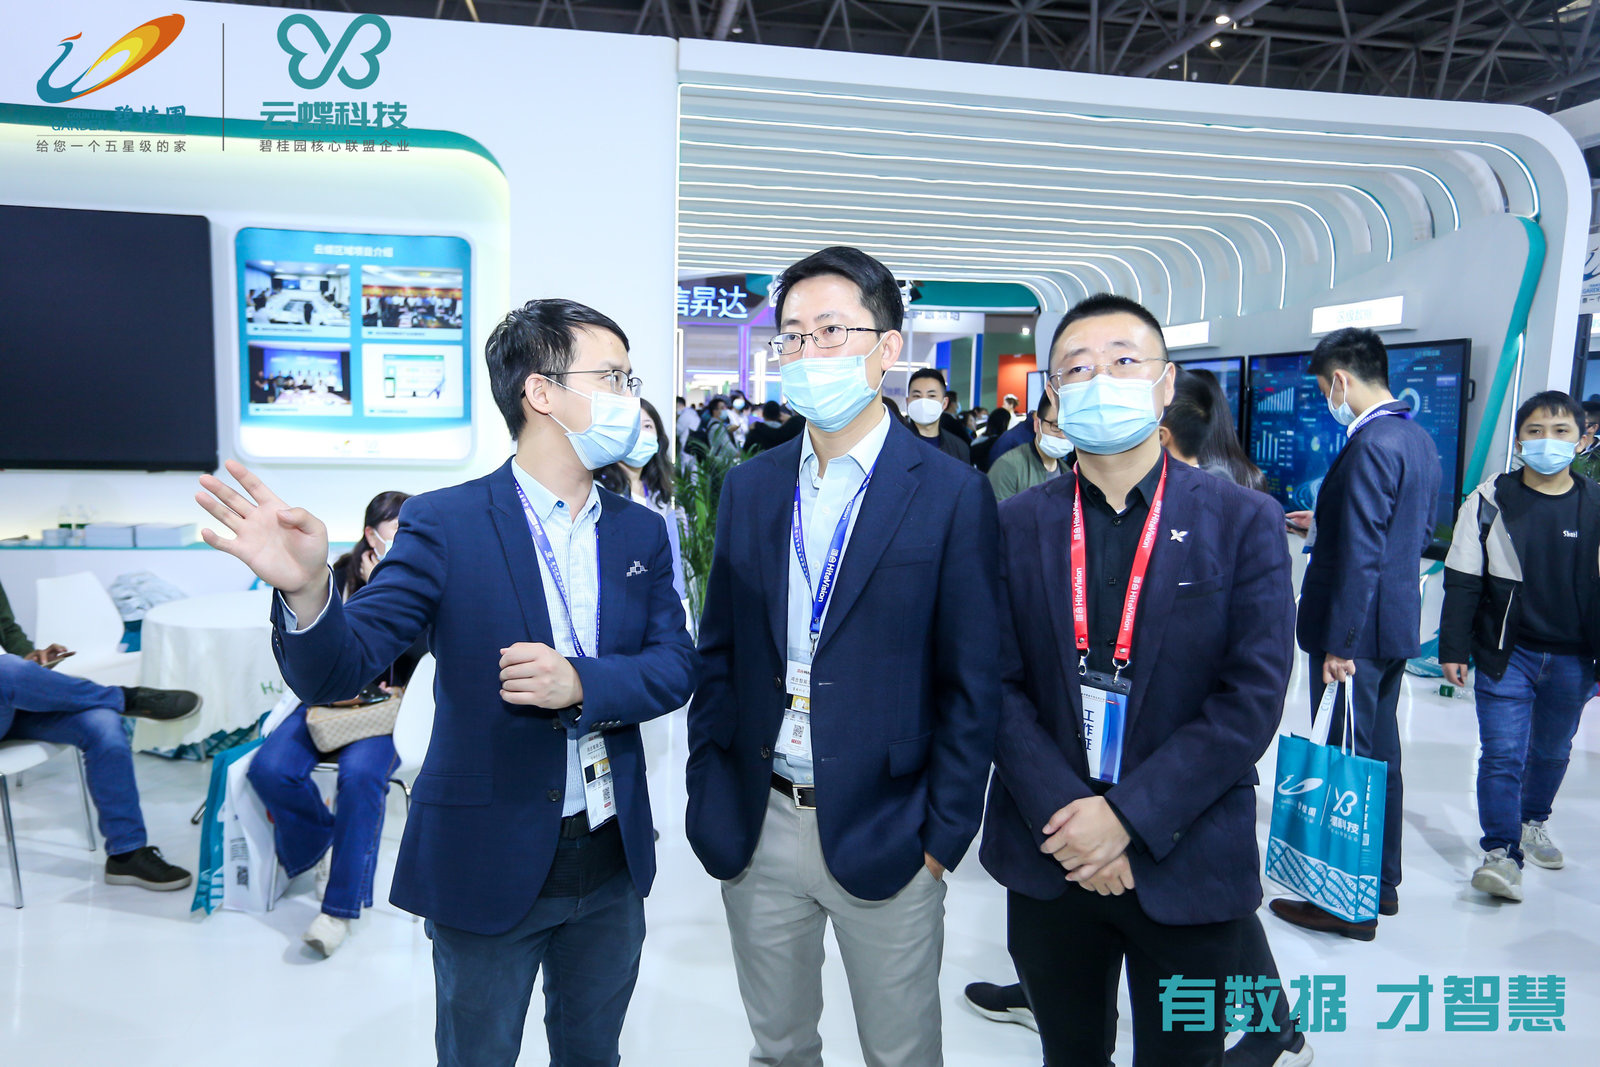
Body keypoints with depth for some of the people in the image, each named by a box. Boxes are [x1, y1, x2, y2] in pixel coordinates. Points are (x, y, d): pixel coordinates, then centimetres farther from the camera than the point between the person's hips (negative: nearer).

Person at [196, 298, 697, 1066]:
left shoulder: (640, 533, 2)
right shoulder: (443, 525, -13)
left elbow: (674, 668, -4)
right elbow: (337, 672, -19)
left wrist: (581, 683, -23)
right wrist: (305, 591, -40)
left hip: (613, 859, 4)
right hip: (487, 858, -4)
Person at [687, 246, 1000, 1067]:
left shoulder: (952, 495, -10)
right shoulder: (749, 488, 4)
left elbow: (972, 685, -8)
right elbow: (718, 652, 7)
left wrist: (944, 836, -9)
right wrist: (708, 794, 2)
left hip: (882, 837, -3)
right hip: (756, 828, 4)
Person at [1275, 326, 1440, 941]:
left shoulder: (1371, 446, -20)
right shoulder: (1418, 439, 10)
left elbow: (1360, 556, -24)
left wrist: (1339, 645, -21)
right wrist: (1324, 524, 19)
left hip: (1358, 628, -10)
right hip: (1396, 622, 10)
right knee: (1379, 755, 19)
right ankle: (1382, 882, 32)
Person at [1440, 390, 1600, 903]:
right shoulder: (1491, 501, -5)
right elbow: (1462, 581, -3)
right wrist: (1453, 648, -6)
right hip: (1506, 653, -2)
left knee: (1552, 751, 19)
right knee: (1502, 754, -7)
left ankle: (1532, 822, 42)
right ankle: (1502, 853, 0)